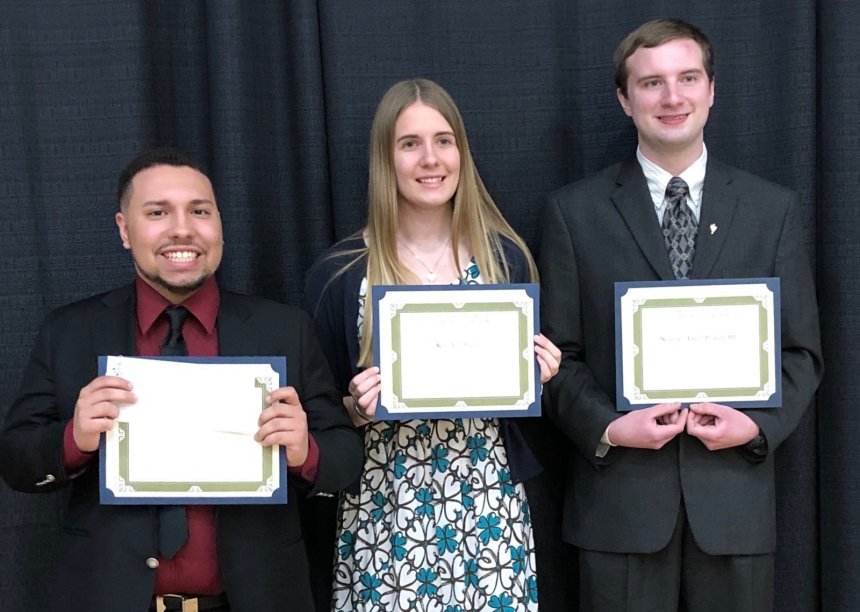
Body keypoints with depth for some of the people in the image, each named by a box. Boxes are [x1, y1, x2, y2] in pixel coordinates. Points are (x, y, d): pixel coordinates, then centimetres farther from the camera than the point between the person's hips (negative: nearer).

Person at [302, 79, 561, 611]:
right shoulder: (339, 273, -4)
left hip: (487, 507, 2)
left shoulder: (507, 257, 2)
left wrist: (537, 376, -8)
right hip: (383, 512, -1)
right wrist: (355, 408, -16)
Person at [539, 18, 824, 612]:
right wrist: (606, 427, -12)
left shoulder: (775, 210, 6)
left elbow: (802, 350, 7)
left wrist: (761, 424, -9)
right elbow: (558, 353, 3)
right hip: (619, 498, -1)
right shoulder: (574, 211, 2)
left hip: (734, 493, 1)